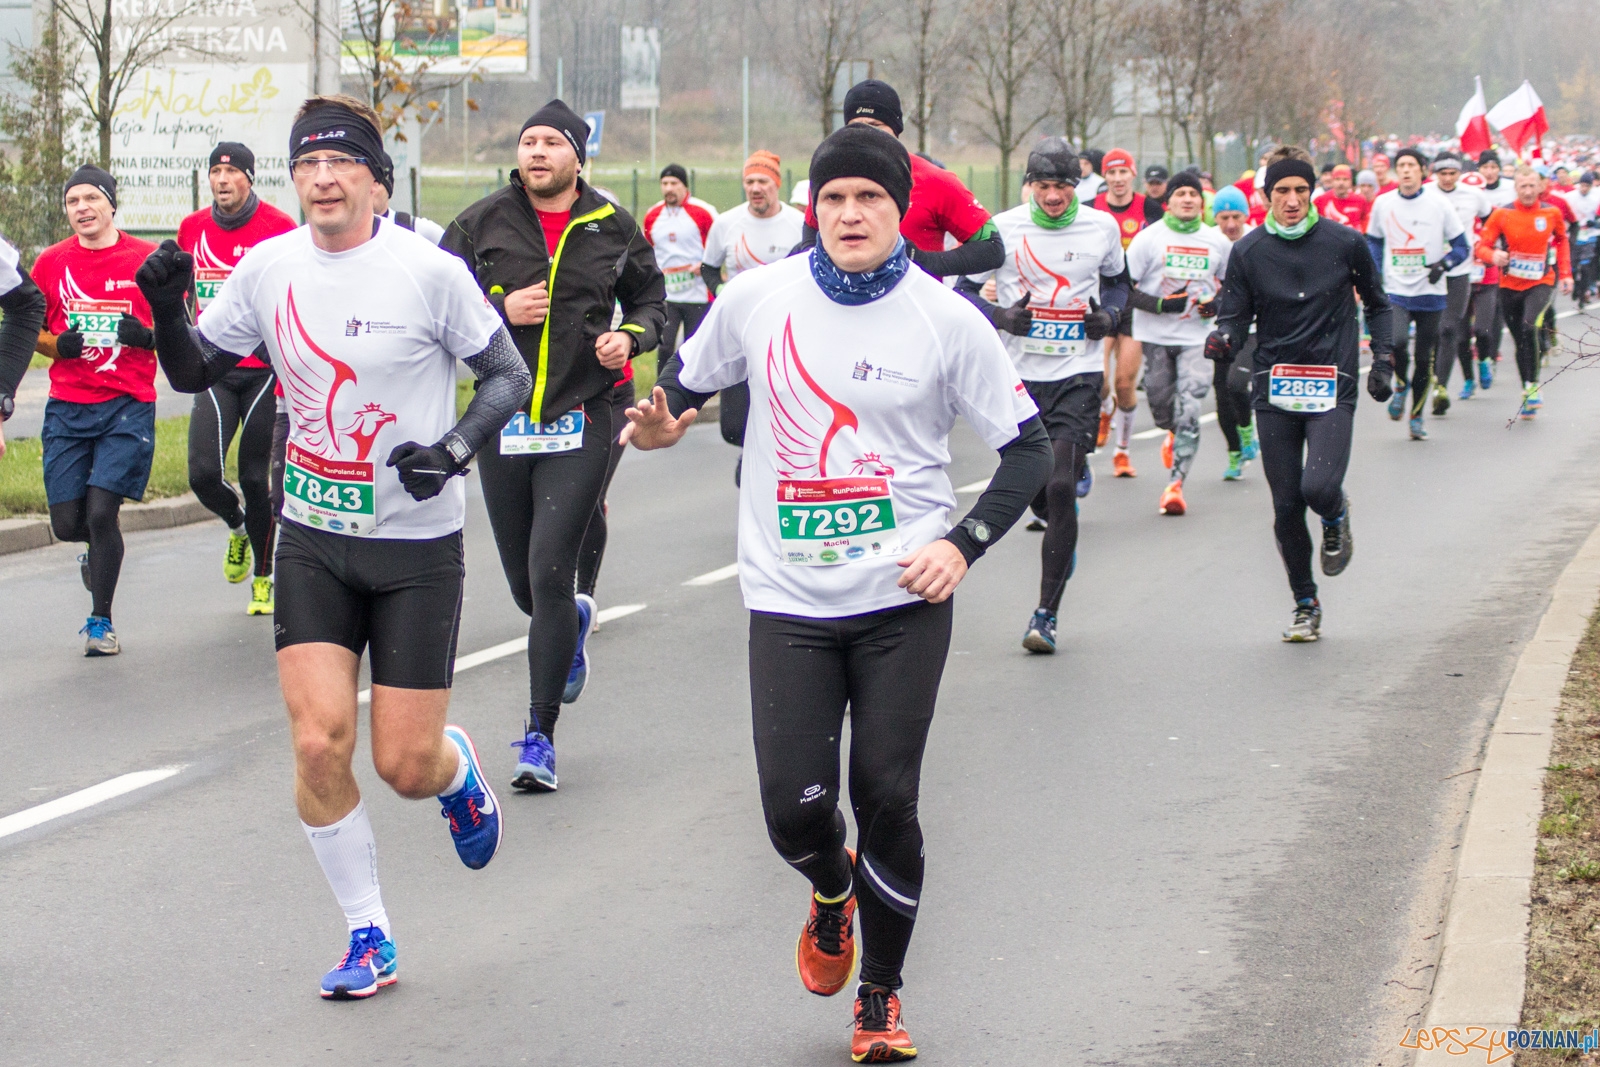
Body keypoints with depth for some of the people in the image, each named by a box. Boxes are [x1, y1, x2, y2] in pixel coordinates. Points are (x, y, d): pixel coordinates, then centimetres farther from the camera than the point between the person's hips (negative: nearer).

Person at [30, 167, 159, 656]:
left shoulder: (147, 259, 1)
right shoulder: (50, 262, 7)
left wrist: (147, 336, -14)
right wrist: (57, 345, -5)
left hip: (128, 407, -3)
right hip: (67, 408, 3)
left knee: (102, 511, -13)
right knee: (67, 522, 0)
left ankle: (101, 620, 3)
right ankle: (99, 550, 38)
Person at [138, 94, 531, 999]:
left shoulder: (430, 270, -12)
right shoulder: (267, 269, -1)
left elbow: (510, 375, -4)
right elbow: (195, 371, 9)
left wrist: (457, 445, -22)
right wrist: (167, 311, -12)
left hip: (418, 546, -3)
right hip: (313, 540, 3)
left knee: (406, 768, -2)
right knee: (319, 744, -9)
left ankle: (457, 767, 37)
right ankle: (369, 937, 10)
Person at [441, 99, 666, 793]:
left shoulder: (613, 229, 5)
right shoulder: (482, 224, 2)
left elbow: (650, 299, 18)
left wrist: (631, 336, -4)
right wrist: (502, 309, -13)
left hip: (582, 425, -2)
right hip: (503, 423, 2)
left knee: (549, 575, -12)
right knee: (524, 585, 11)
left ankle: (541, 735, -3)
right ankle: (573, 624, 50)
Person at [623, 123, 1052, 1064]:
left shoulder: (946, 319, -5)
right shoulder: (756, 298, 1)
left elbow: (1029, 447, 1)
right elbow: (690, 381, 19)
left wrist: (962, 545, -12)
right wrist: (660, 422, -4)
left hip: (904, 598, -1)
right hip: (789, 598, 1)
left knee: (887, 799, -3)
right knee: (795, 810, -6)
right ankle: (833, 891, 33)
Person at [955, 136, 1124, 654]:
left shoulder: (1102, 227, 1)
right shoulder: (1003, 228, -3)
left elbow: (1116, 282, 19)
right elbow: (965, 288, 6)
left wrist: (1108, 315, -2)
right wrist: (1000, 316, -13)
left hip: (1078, 374, -1)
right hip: (1020, 373, 1)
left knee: (1061, 487, -13)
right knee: (1031, 486, 7)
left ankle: (1047, 613, -8)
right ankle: (1064, 535, 45)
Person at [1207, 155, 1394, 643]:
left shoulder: (1345, 244, 0)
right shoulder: (1248, 251, 1)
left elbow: (1377, 305, 14)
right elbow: (1236, 318, 3)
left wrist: (1383, 363, 6)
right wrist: (1222, 340, -20)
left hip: (1332, 388, -2)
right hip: (1274, 391, 2)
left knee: (1319, 487, -21)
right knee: (1286, 506, 2)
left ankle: (1336, 518, 18)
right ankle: (1306, 606, 19)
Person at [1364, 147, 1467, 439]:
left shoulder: (1439, 204, -3)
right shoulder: (1382, 204, 3)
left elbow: (1462, 247, 2)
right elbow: (1373, 242, 18)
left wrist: (1443, 264, -17)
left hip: (1430, 294, 0)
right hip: (1395, 292, 0)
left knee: (1424, 358, 5)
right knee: (1396, 342, -25)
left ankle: (1416, 417, 22)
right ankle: (1400, 386, 5)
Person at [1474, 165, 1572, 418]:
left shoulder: (1551, 213, -1)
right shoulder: (1502, 214, -5)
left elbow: (1562, 240, 17)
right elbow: (1481, 245, -8)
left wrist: (1566, 274, 13)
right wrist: (1494, 256, -30)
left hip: (1541, 283, -2)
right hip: (1510, 285, 2)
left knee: (1529, 326, -27)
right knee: (1519, 341, 9)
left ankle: (1533, 386, -16)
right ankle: (1528, 395, 24)